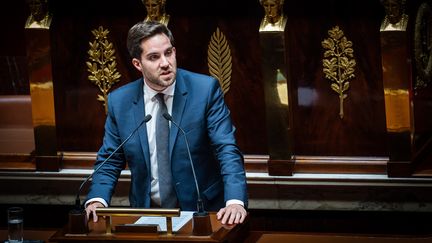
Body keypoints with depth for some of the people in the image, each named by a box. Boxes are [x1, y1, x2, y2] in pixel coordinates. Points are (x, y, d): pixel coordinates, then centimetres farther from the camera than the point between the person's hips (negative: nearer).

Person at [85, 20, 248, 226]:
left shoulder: (205, 89, -4)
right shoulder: (119, 101, 3)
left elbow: (227, 150, -9)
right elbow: (109, 161, 10)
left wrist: (235, 201, -25)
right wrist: (96, 200, -10)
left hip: (202, 211, -3)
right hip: (146, 214, 3)